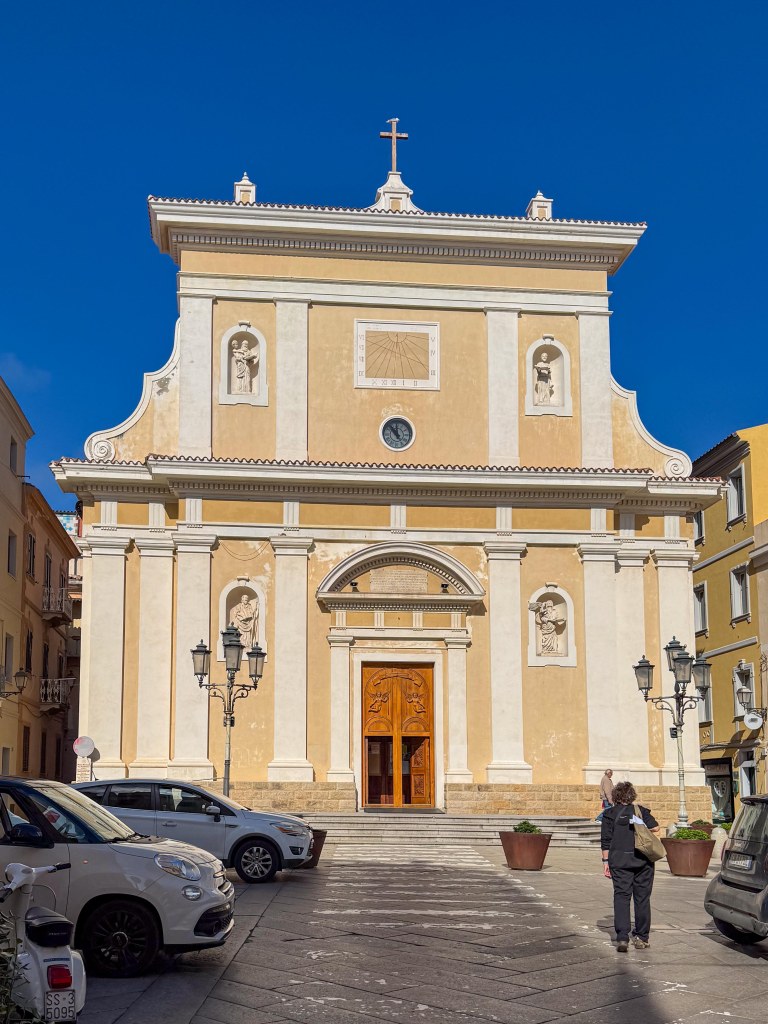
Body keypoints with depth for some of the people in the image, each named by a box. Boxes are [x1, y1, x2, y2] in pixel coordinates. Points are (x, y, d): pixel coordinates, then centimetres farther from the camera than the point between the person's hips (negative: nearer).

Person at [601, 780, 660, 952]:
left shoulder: (610, 814, 7)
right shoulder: (641, 810, 10)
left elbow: (605, 840, 2)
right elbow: (655, 827, -2)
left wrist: (605, 862, 4)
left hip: (619, 860, -1)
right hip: (643, 860, 1)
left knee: (621, 896, -2)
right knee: (642, 897, 10)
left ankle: (622, 937, -15)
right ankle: (642, 938, 15)